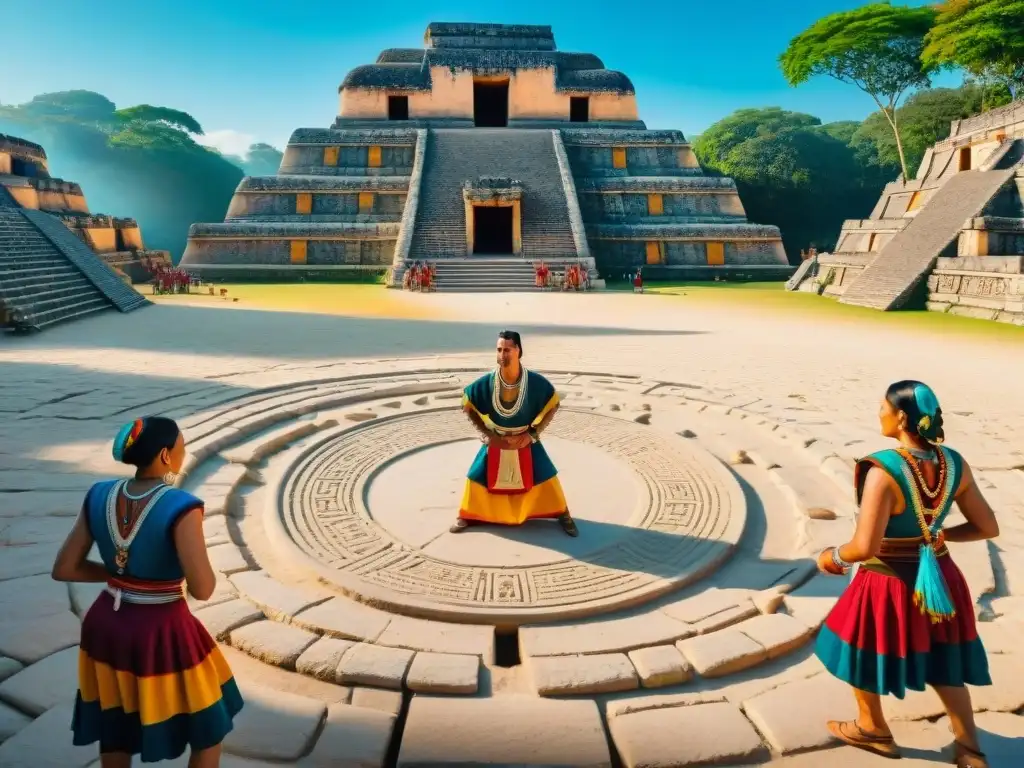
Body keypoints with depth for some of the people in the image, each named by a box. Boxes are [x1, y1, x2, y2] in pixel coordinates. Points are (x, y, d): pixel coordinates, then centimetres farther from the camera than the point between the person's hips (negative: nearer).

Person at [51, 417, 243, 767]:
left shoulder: (100, 496, -7)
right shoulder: (181, 508, -25)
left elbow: (63, 569, -1)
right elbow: (203, 590, -27)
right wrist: (197, 556, -5)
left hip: (107, 626, 6)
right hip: (163, 637, -6)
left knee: (116, 729, 28)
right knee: (209, 731, 17)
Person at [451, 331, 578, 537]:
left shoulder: (535, 382, -22)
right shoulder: (486, 382, -20)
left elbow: (552, 406, -6)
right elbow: (468, 405, -4)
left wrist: (533, 434, -13)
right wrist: (486, 433, -10)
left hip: (525, 440, -1)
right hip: (496, 441, 1)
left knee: (544, 475, 2)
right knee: (477, 476, 5)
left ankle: (563, 514, 24)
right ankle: (466, 516, 27)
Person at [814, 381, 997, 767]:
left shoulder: (883, 471, -29)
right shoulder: (955, 464, -9)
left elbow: (866, 547, -29)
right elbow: (987, 528, 0)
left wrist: (832, 556, -10)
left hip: (890, 585, -5)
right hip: (939, 579, 6)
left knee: (863, 652, 21)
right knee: (943, 663, 26)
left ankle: (873, 730, 42)